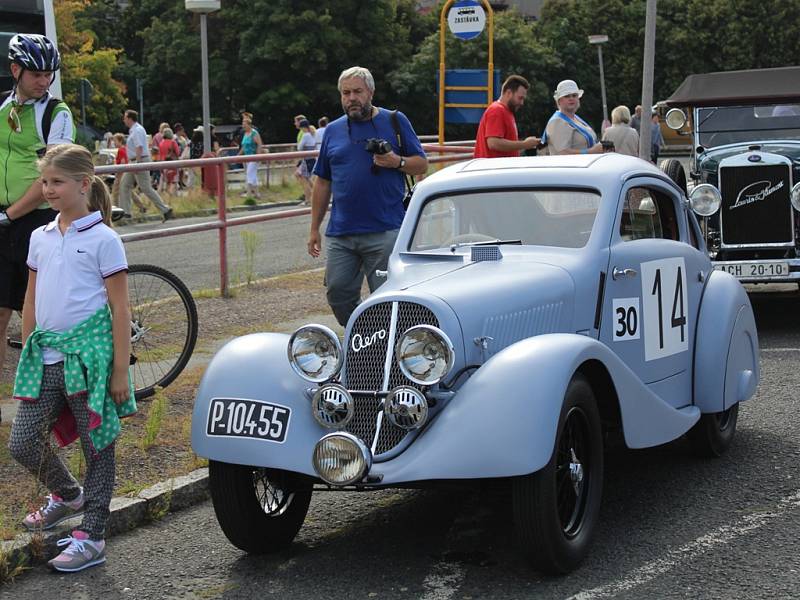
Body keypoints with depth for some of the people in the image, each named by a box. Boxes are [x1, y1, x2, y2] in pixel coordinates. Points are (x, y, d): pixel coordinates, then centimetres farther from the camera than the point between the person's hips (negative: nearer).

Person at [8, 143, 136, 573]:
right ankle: (66, 494, 34)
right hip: (46, 356, 6)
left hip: (89, 354, -6)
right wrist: (27, 355, 16)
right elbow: (31, 303, 17)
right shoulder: (41, 237, 10)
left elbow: (119, 309, -8)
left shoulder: (103, 239, -7)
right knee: (22, 444, 6)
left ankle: (91, 537, 14)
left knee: (97, 445, 4)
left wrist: (121, 370, -11)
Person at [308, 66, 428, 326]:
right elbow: (322, 183, 15)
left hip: (385, 232, -3)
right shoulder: (333, 130, 12)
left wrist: (398, 162, -17)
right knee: (339, 294, 4)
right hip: (340, 233, 3)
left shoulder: (395, 121, 4)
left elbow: (421, 164, 5)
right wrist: (314, 229, 12)